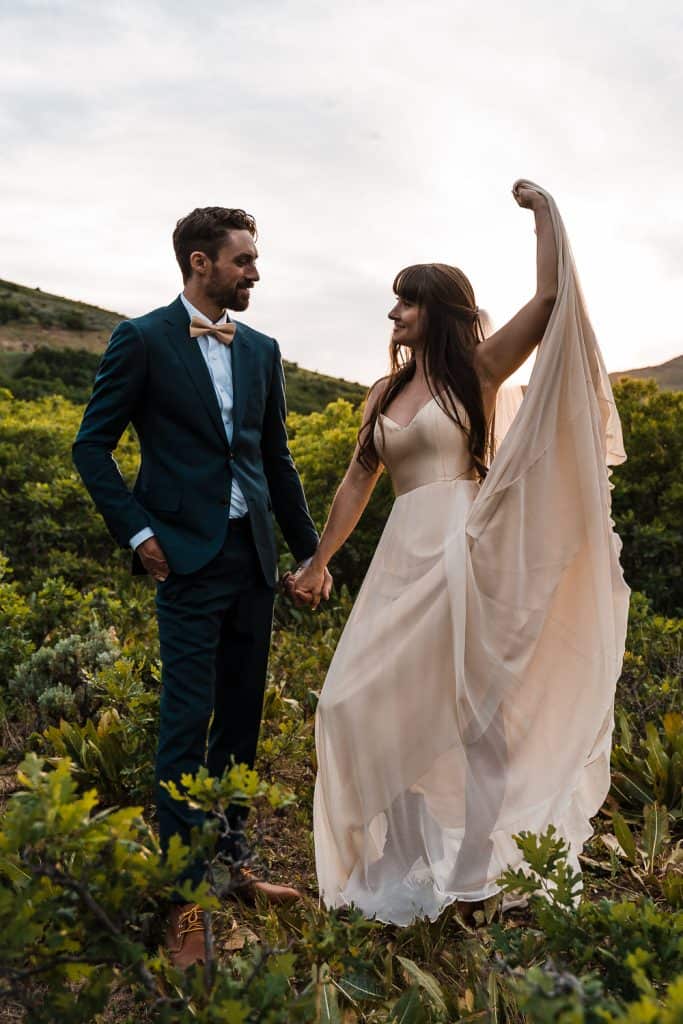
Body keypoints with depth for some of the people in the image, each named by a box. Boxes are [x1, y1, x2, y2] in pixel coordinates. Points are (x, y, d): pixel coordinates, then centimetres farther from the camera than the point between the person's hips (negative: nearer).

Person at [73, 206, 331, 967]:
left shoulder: (261, 351, 12)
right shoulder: (142, 340, -3)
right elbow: (92, 446, -1)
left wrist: (309, 549, 16)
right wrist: (137, 533, -9)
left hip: (255, 557, 6)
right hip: (190, 559, -5)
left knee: (241, 718, 12)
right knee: (188, 722, -2)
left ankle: (230, 861, 28)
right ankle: (182, 894, 13)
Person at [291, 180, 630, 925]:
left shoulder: (479, 369, 2)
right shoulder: (384, 396, 16)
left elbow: (552, 297, -9)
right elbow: (357, 484, 17)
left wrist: (544, 207, 0)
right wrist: (318, 563, 16)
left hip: (465, 553, -5)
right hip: (403, 559, 5)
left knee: (464, 709, 2)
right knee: (377, 703, 4)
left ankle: (472, 866, 21)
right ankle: (406, 857, 23)